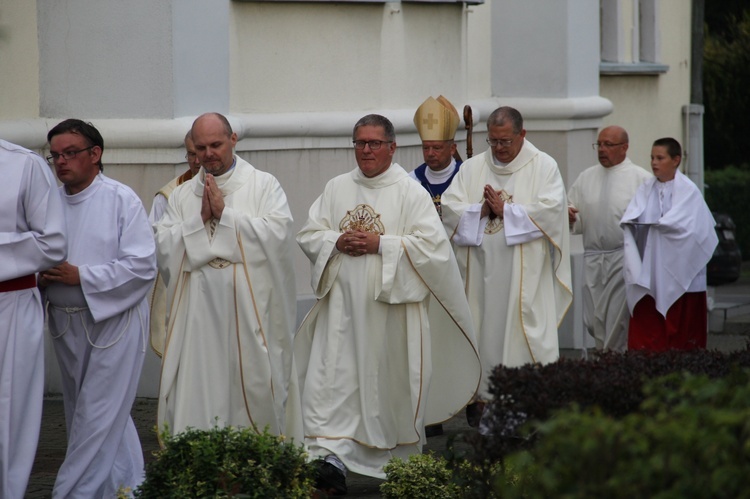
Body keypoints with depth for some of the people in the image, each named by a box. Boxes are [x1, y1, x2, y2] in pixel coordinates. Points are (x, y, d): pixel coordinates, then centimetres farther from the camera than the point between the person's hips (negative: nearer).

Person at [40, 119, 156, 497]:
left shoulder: (121, 200, -9)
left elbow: (142, 266, -15)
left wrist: (81, 276, -19)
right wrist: (40, 277, -9)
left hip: (113, 321, -6)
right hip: (67, 323, 6)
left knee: (98, 417, -6)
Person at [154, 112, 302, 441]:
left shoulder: (263, 185, 6)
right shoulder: (182, 195, 14)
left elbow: (278, 233, -10)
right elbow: (162, 246, 4)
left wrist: (225, 214, -9)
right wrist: (199, 219, -7)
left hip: (250, 313, -2)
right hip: (198, 313, 2)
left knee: (255, 391, -2)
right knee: (196, 396, -2)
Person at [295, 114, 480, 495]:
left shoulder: (410, 192, -2)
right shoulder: (336, 188, 10)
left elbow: (432, 243, -10)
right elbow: (308, 234, 11)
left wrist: (380, 244, -16)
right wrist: (337, 242, -9)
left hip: (390, 302, -3)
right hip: (343, 302, 3)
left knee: (391, 380, 4)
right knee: (332, 375, -9)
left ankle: (400, 459, 21)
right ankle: (332, 456, -13)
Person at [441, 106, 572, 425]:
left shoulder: (543, 166, 4)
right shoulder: (472, 168, 13)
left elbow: (550, 209, -10)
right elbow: (449, 208, 4)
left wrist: (505, 210, -9)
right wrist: (481, 210, -12)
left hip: (525, 276, -3)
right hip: (481, 272, 3)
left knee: (526, 333, -7)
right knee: (483, 333, 1)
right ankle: (481, 396, 6)